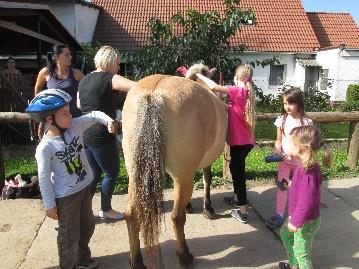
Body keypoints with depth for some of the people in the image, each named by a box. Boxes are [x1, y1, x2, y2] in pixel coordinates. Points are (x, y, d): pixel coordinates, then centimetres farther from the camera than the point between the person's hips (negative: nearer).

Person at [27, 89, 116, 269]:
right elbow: (44, 179, -17)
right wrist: (50, 205, -11)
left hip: (84, 187, 7)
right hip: (65, 196, -7)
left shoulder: (75, 125, -9)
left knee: (87, 227, 24)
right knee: (70, 235, 11)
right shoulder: (45, 147, -23)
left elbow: (94, 115, 0)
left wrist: (107, 120, -20)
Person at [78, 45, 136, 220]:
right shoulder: (109, 79, -14)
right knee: (112, 173, 12)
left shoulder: (84, 81, 11)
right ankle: (105, 210, 29)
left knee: (94, 174, 20)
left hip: (84, 135, 8)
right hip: (101, 137, -8)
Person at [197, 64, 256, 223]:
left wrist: (198, 75, -13)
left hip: (239, 140, -9)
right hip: (246, 140, 9)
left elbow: (214, 87, -24)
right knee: (235, 166, 23)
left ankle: (243, 212, 6)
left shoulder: (238, 91, -16)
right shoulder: (247, 92, 11)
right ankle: (237, 198, 40)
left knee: (238, 171, -1)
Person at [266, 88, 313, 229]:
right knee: (281, 186, 8)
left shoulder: (306, 122, -13)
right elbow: (279, 140, 3)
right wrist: (277, 149, -16)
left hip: (299, 160, -2)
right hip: (284, 159, 3)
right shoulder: (282, 119, -4)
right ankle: (279, 214, 20)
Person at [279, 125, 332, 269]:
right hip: (297, 215, 10)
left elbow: (306, 201, -32)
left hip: (306, 222, -10)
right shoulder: (309, 166, -5)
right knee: (285, 234, 28)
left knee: (301, 252, 10)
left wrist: (296, 222, -23)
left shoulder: (307, 171, -34)